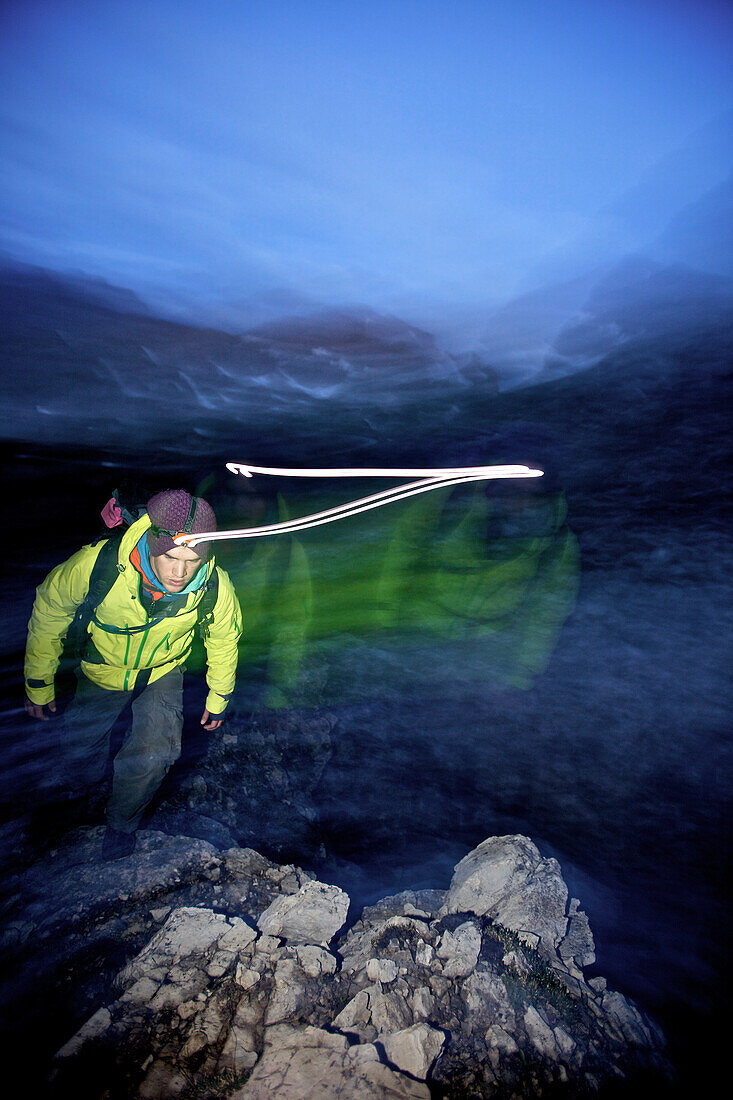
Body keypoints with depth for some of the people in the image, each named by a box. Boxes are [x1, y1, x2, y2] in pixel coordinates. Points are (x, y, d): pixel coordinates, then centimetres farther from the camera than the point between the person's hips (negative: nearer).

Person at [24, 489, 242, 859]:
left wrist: (219, 697, 6)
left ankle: (122, 822, 19)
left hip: (162, 673, 0)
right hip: (103, 672, 0)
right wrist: (38, 685, -4)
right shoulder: (98, 563, -37)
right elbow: (48, 612, -15)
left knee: (154, 754, -16)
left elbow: (223, 639, -8)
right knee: (80, 751, 3)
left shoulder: (215, 588, -32)